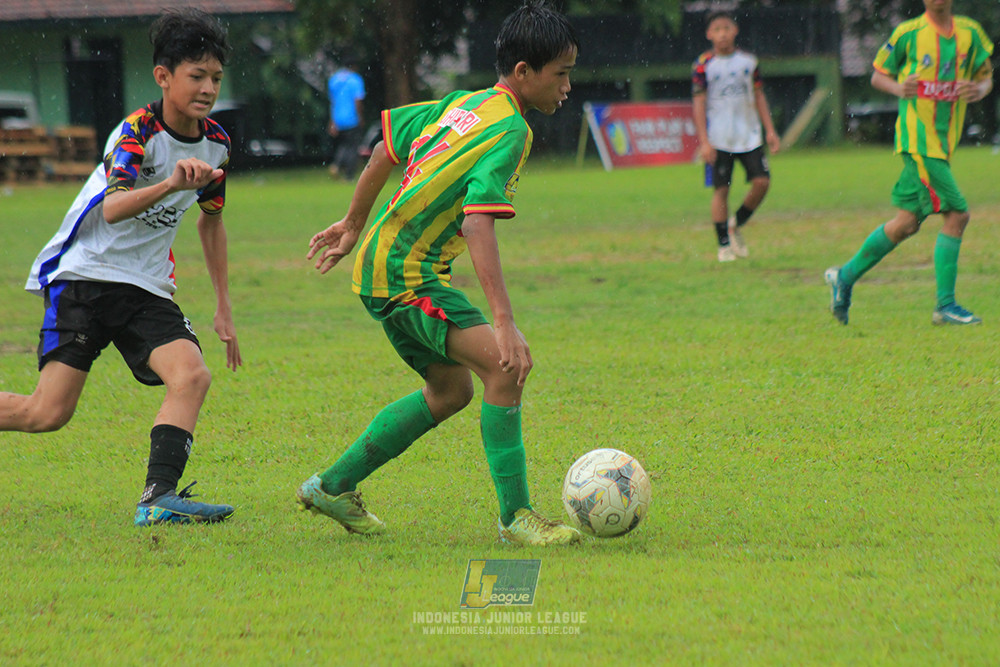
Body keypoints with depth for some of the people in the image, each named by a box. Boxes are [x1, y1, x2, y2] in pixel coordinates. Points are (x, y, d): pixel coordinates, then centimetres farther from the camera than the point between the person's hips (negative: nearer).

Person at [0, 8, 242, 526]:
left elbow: (211, 220, 22)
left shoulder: (215, 144, 5)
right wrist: (170, 185, -51)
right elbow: (113, 209, -32)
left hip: (147, 288, 6)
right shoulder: (137, 132, -15)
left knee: (192, 375, -21)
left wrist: (223, 308, 21)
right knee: (49, 414, -14)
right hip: (84, 274, -6)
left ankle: (157, 498, -26)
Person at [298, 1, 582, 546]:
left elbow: (386, 148, 19)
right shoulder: (510, 131, -18)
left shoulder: (465, 104, 9)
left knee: (450, 389, 21)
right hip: (406, 273, -10)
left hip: (381, 265, 10)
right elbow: (477, 223, -29)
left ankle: (333, 487, 29)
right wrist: (505, 324, -35)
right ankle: (515, 516, -20)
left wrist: (354, 226, 31)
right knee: (503, 365, -20)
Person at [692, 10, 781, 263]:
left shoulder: (748, 61, 6)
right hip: (719, 139, -3)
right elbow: (699, 103, -5)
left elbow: (759, 97, 13)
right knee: (721, 189, -3)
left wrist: (770, 130, 8)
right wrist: (704, 141, -12)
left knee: (762, 182, -8)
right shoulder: (704, 65, -4)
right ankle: (724, 244, 7)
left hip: (749, 135, 3)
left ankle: (736, 224, 15)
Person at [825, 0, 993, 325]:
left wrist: (980, 89, -7)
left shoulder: (969, 32, 9)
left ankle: (846, 277, 19)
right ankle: (945, 305, -8)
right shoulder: (908, 33, -2)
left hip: (945, 139, 6)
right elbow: (879, 75, 7)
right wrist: (899, 88, -15)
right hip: (917, 137, -6)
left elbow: (986, 76, 17)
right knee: (956, 213, -14)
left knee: (907, 223, 7)